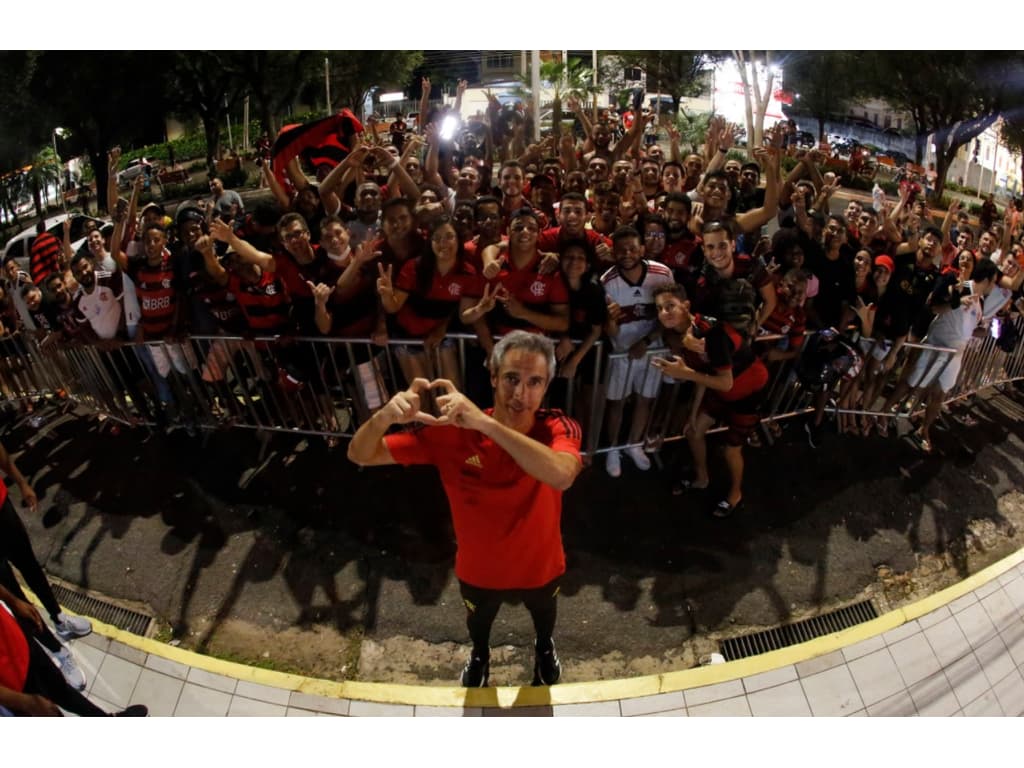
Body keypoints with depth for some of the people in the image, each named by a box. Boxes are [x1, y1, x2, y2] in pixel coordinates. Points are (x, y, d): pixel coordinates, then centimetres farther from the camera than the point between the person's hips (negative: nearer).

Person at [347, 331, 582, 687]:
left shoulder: (558, 428, -32)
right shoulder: (452, 432, -30)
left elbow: (562, 476, -55)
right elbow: (361, 455, -28)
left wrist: (486, 423, -62)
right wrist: (384, 417, -51)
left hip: (539, 566, 0)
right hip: (478, 570, 0)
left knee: (544, 612, 35)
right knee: (478, 619, 34)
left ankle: (544, 646, 71)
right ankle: (480, 653, 70)